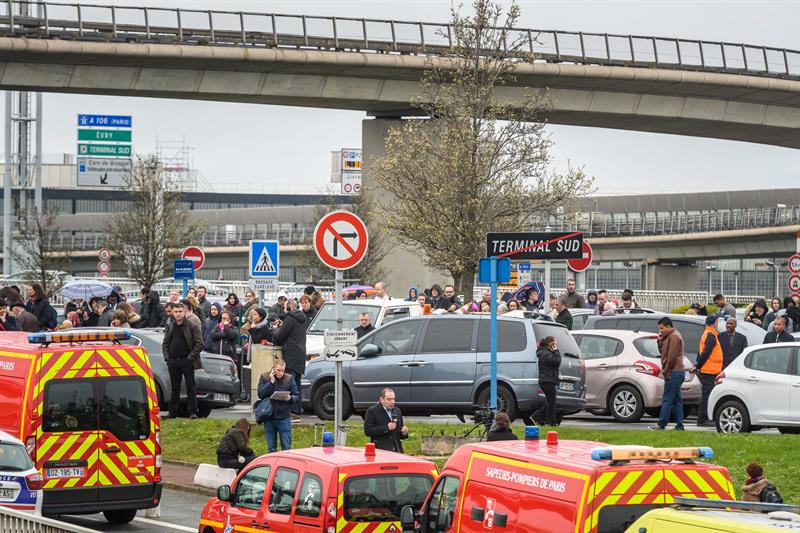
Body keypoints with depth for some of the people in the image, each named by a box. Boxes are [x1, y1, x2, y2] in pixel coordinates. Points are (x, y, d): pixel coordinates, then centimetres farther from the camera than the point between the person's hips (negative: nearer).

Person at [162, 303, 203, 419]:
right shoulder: (170, 326, 13)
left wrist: (190, 357, -13)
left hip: (186, 361, -4)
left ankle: (193, 412, -2)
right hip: (173, 361, 4)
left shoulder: (192, 326, -3)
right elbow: (165, 343, 17)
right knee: (174, 388, 9)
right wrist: (167, 357, 3)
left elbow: (199, 344, -6)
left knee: (190, 387, -3)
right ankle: (173, 412, 13)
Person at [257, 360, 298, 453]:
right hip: (269, 417, 1)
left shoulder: (289, 379, 2)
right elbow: (261, 394, -11)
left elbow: (297, 396, 3)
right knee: (271, 448, 9)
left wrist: (290, 398, -19)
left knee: (286, 447, -1)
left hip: (284, 418, -1)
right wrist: (271, 381, -15)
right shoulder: (264, 377, 2)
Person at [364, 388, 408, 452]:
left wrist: (404, 433, 1)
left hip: (397, 451, 6)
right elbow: (367, 431, -11)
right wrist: (387, 428, -16)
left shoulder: (397, 411, 19)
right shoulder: (372, 411, 0)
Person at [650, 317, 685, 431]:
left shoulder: (674, 337, -12)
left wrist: (665, 370, -11)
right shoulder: (669, 337, 21)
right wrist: (660, 341, 6)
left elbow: (672, 356, -18)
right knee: (676, 400, 9)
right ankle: (679, 425, 9)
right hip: (677, 372, 11)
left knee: (667, 399, -10)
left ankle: (662, 424, -10)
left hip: (673, 373, -11)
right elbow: (663, 352, 22)